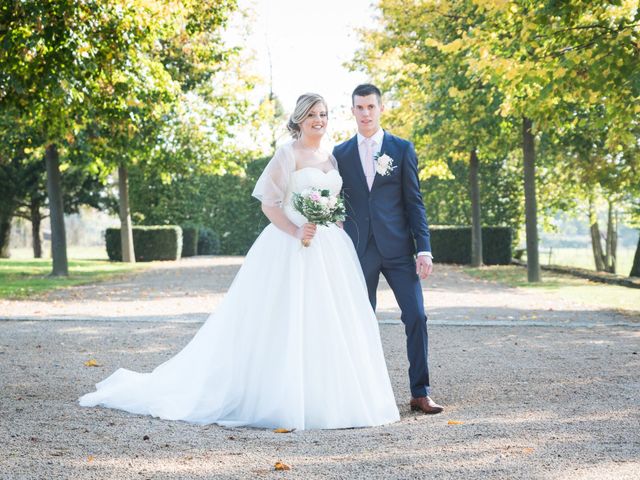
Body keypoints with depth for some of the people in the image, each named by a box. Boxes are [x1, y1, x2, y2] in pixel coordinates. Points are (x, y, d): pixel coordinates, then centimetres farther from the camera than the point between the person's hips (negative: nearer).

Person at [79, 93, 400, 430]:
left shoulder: (331, 159, 16)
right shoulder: (287, 154, -3)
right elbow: (268, 203, -8)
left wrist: (341, 241, 7)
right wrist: (296, 232, -21)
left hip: (330, 250, 7)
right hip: (291, 249, -7)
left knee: (328, 324, 4)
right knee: (286, 323, -7)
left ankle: (326, 399, 11)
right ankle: (284, 399, 0)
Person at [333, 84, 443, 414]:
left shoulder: (402, 149, 5)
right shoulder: (340, 154, 10)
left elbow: (414, 202, 2)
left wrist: (424, 249, -5)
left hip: (397, 249, -1)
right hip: (358, 251, 1)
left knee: (416, 317, -7)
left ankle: (420, 393, -1)